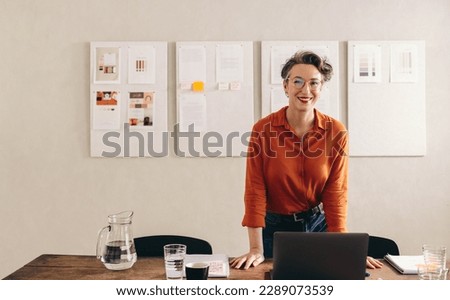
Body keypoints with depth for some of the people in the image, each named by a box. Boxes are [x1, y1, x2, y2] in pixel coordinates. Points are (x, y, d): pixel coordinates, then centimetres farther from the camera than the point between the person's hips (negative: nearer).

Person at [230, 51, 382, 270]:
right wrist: (256, 249, -17)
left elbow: (336, 193, -8)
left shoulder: (336, 132, -9)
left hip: (319, 225, 1)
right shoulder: (263, 129, -13)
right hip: (275, 227, -1)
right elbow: (255, 190, -14)